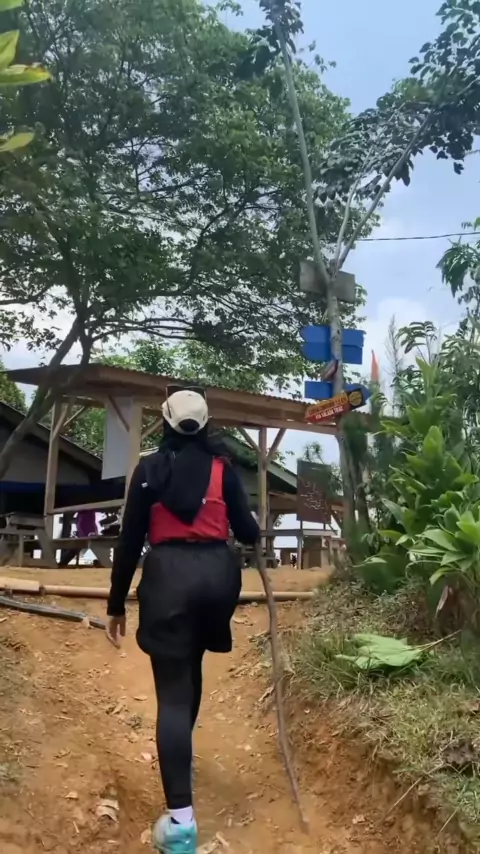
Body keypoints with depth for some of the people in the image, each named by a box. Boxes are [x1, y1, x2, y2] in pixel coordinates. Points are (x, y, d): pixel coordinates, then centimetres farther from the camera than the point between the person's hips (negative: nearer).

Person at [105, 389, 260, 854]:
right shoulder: (221, 467, 5)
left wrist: (116, 604, 7)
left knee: (172, 689, -3)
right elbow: (245, 531, 3)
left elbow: (130, 540, 1)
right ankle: (181, 755, 46)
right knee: (190, 666, 27)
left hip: (169, 575, -3)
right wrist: (259, 532, 28)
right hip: (216, 572, 3)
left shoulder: (149, 468, 3)